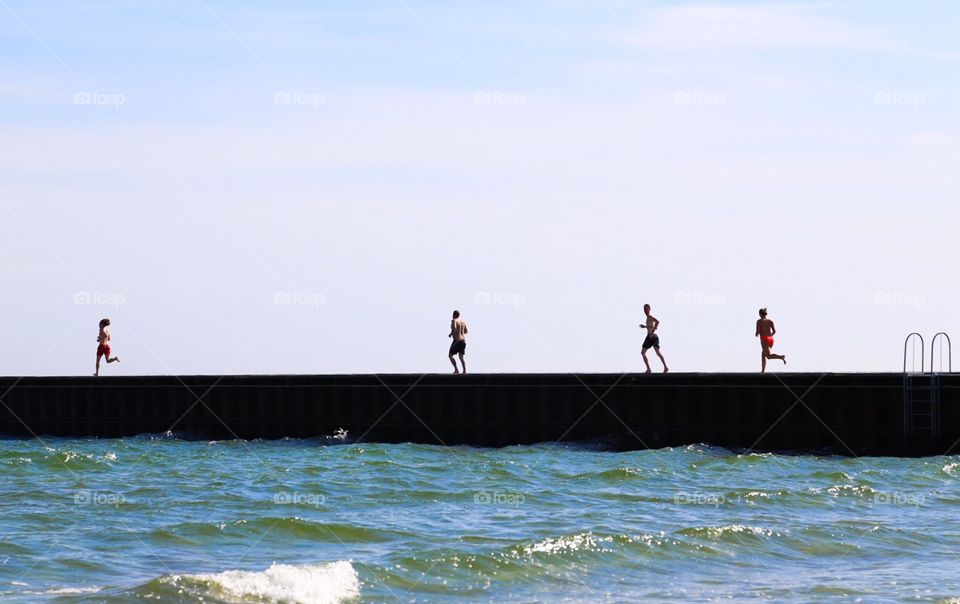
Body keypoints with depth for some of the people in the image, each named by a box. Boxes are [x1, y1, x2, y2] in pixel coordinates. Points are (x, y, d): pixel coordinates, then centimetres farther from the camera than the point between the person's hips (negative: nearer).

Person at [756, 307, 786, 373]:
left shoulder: (759, 321, -3)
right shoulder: (770, 321, 10)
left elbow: (758, 331, -9)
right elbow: (774, 331, 6)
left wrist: (757, 335, 14)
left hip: (764, 340, -7)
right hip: (770, 339, 7)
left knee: (768, 356, -12)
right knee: (763, 355, 21)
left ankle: (781, 357, -37)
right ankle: (763, 370, 18)